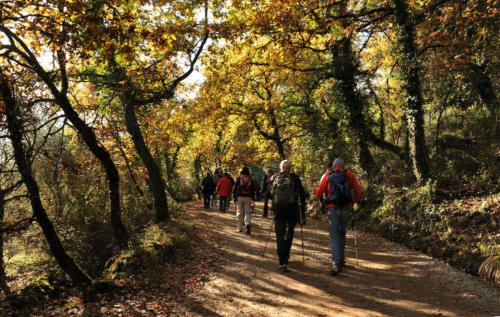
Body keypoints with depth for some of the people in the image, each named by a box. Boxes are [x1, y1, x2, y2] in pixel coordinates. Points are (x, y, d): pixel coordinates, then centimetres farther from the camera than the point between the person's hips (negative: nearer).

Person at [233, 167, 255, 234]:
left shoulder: (239, 179, 1)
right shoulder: (250, 180, 7)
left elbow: (235, 188, 0)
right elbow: (253, 190, 8)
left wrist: (234, 197, 5)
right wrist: (252, 199, 14)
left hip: (240, 197, -1)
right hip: (248, 198, 1)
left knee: (239, 213, 8)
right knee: (247, 212, 5)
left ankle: (239, 228, 11)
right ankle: (248, 224, -22)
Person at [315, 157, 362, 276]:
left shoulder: (327, 175, 6)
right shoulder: (349, 175, 8)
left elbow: (318, 193, 8)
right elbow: (358, 192, 9)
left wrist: (317, 196, 31)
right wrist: (353, 202, 26)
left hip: (333, 208, -2)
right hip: (346, 208, 2)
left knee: (334, 236, -1)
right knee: (342, 233, 20)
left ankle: (336, 263, -12)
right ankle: (341, 259, 26)